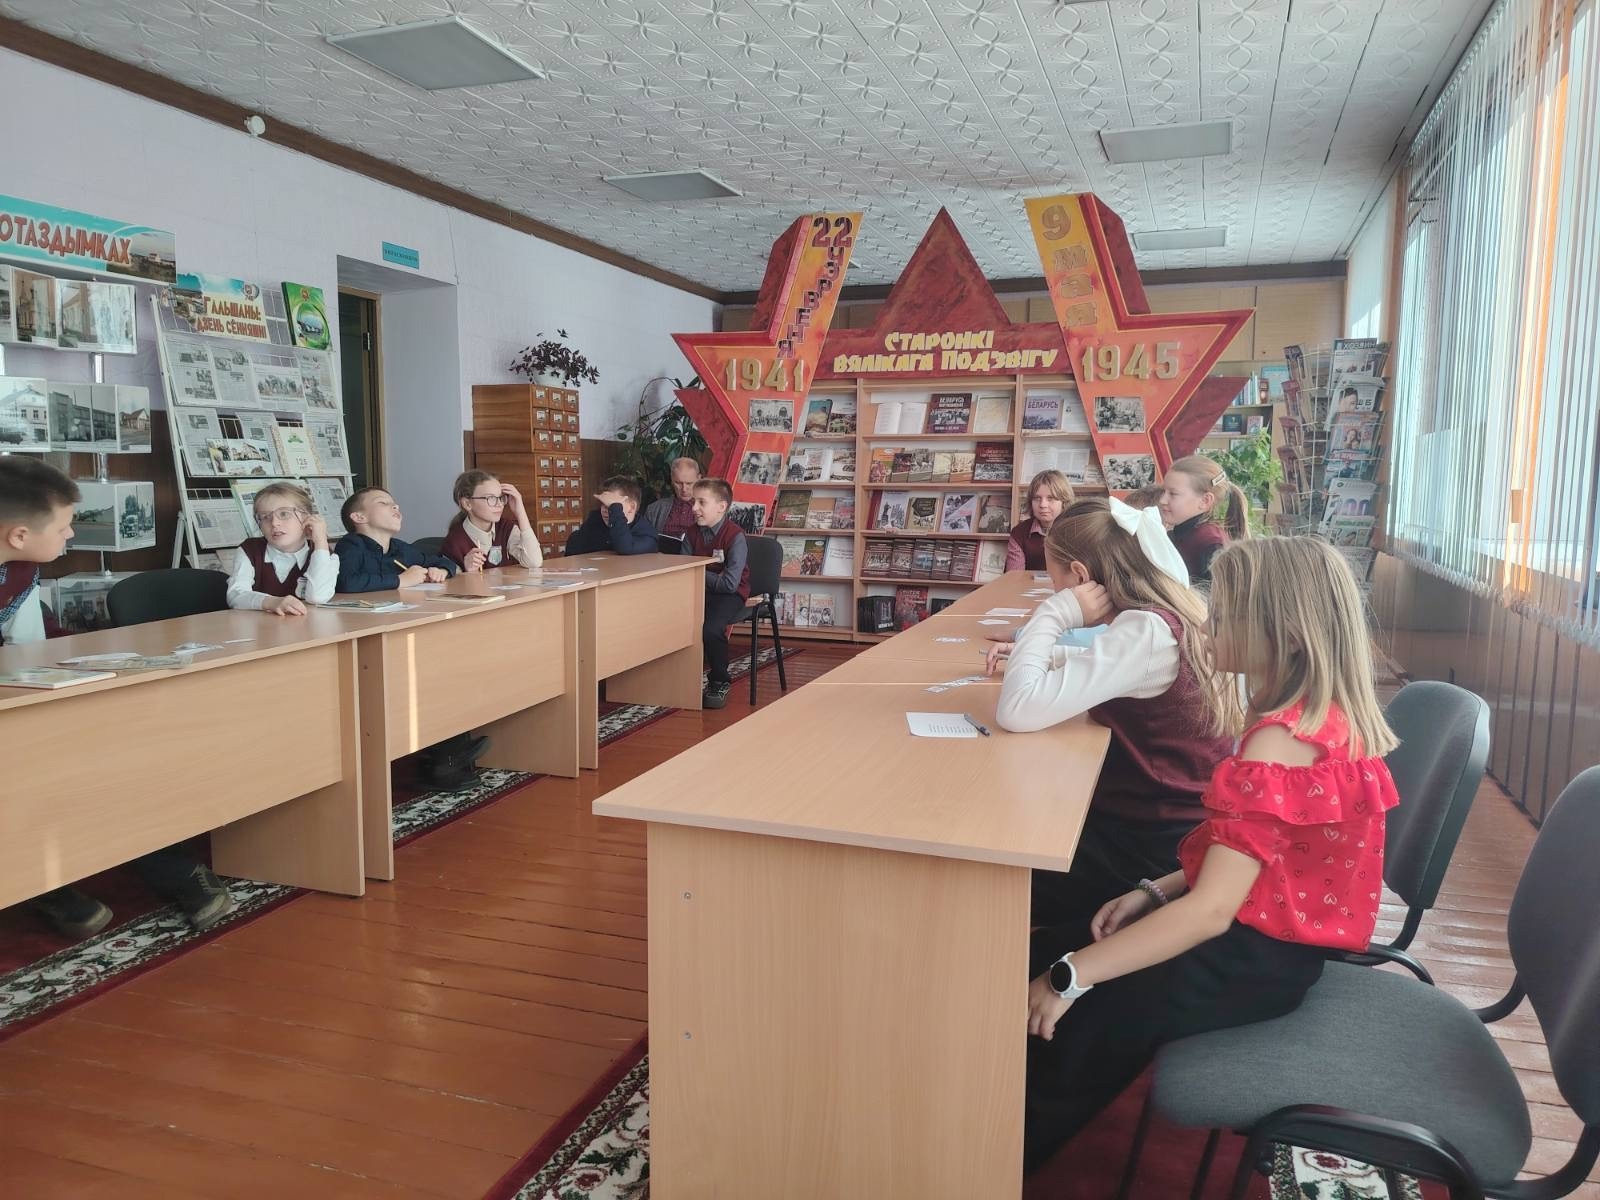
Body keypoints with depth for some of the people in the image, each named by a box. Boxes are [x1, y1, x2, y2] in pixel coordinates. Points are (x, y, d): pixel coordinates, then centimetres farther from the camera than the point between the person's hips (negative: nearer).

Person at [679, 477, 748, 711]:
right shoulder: (693, 533, 4)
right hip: (699, 591, 6)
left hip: (729, 595, -6)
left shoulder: (735, 536, -16)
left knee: (711, 629, -32)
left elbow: (730, 583, -20)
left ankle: (720, 683, -6)